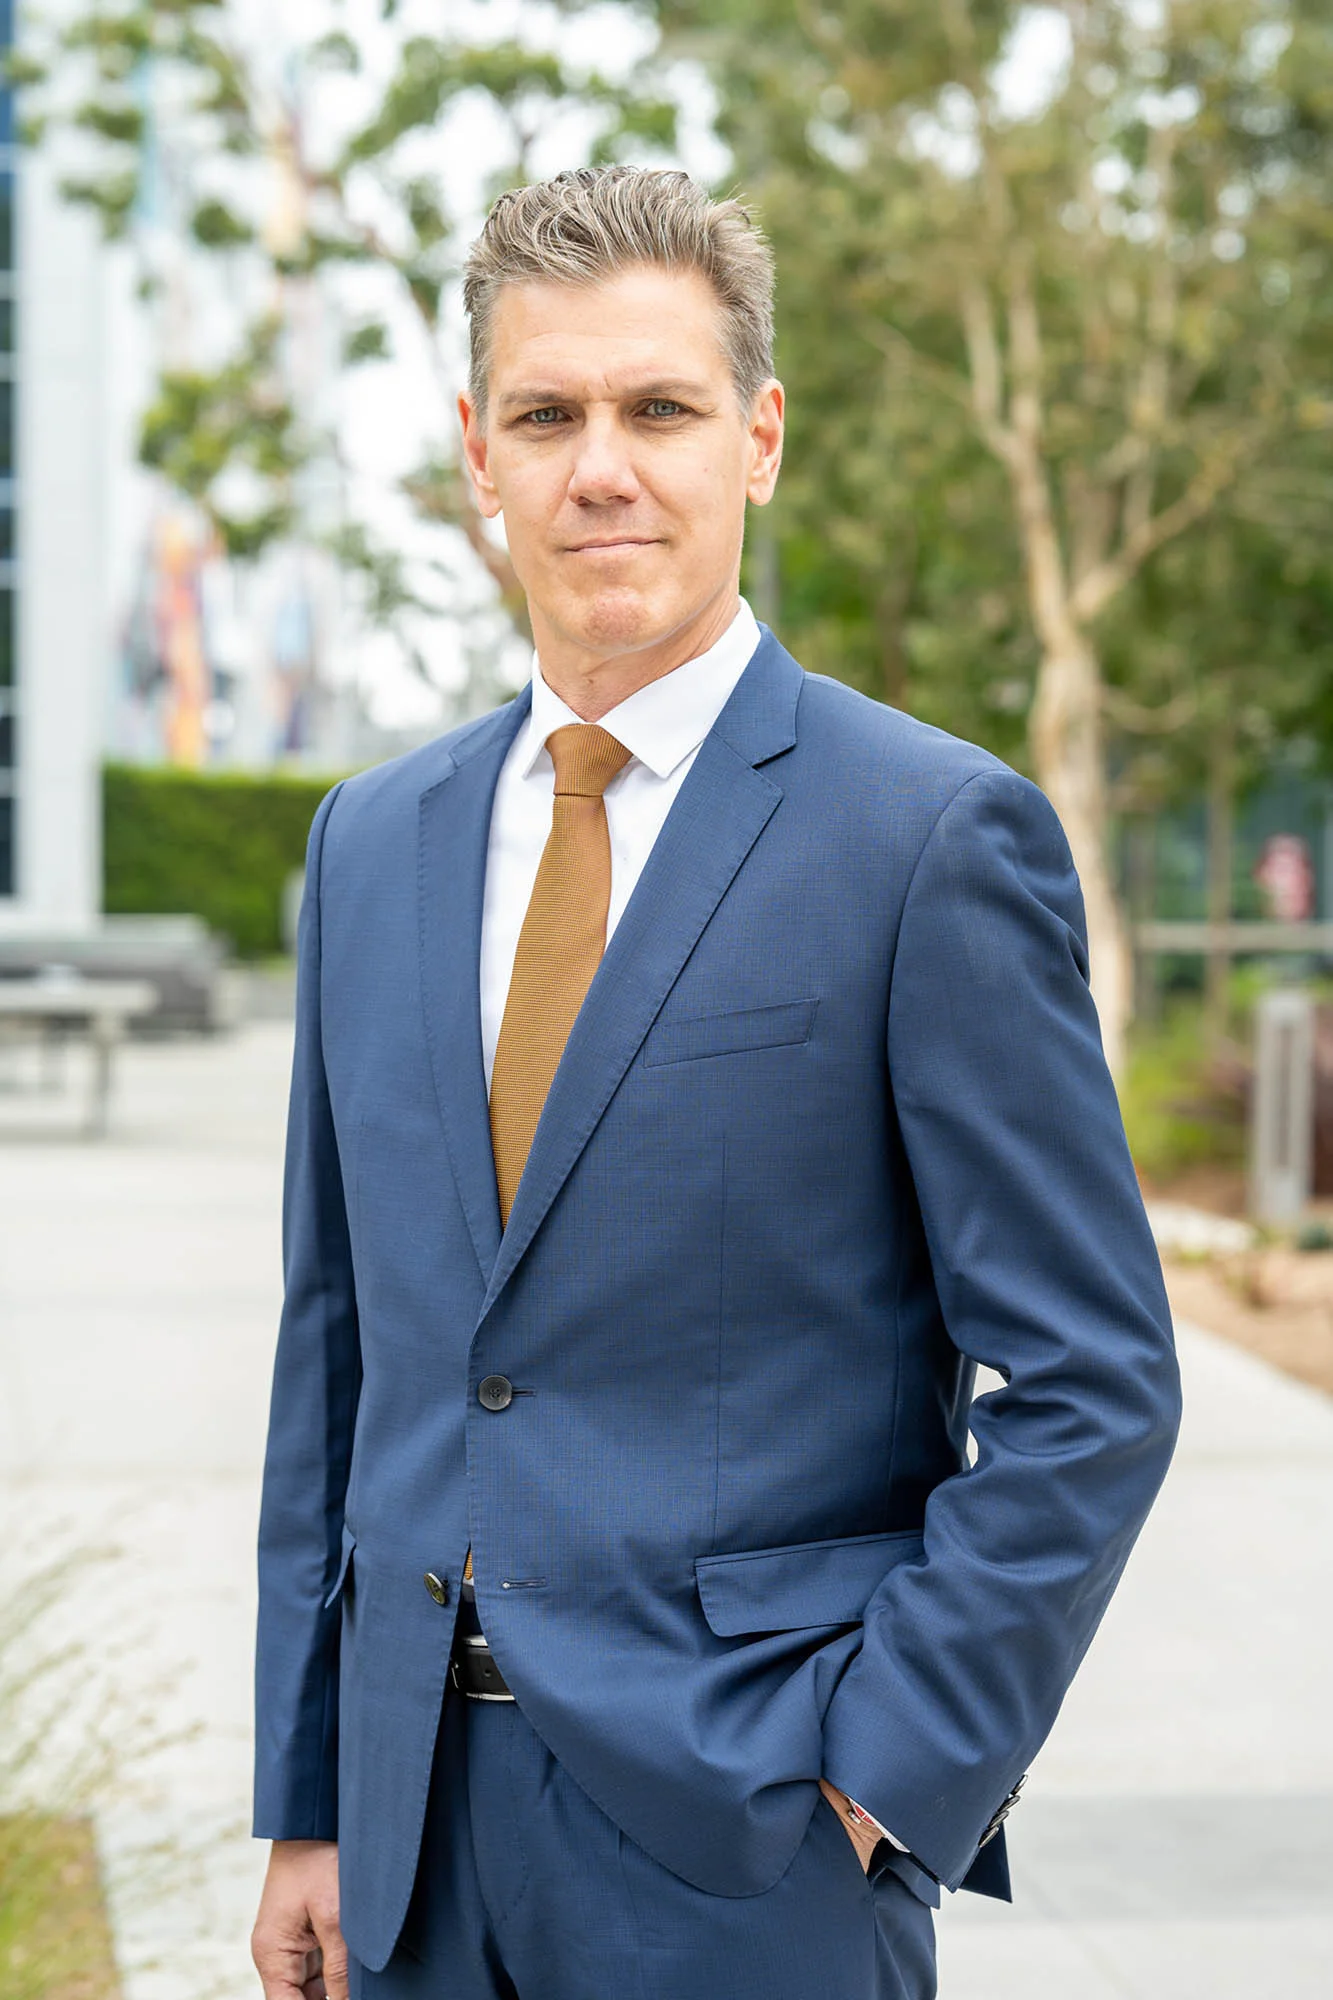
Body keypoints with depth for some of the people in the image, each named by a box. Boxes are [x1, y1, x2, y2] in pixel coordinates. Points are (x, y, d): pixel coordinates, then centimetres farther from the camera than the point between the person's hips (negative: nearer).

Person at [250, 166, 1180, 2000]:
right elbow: (335, 1348, 10)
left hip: (745, 1845, -4)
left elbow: (1093, 1390, -9)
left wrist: (876, 1778, -12)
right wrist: (308, 1806, 9)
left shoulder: (939, 835, -9)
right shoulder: (371, 841, 8)